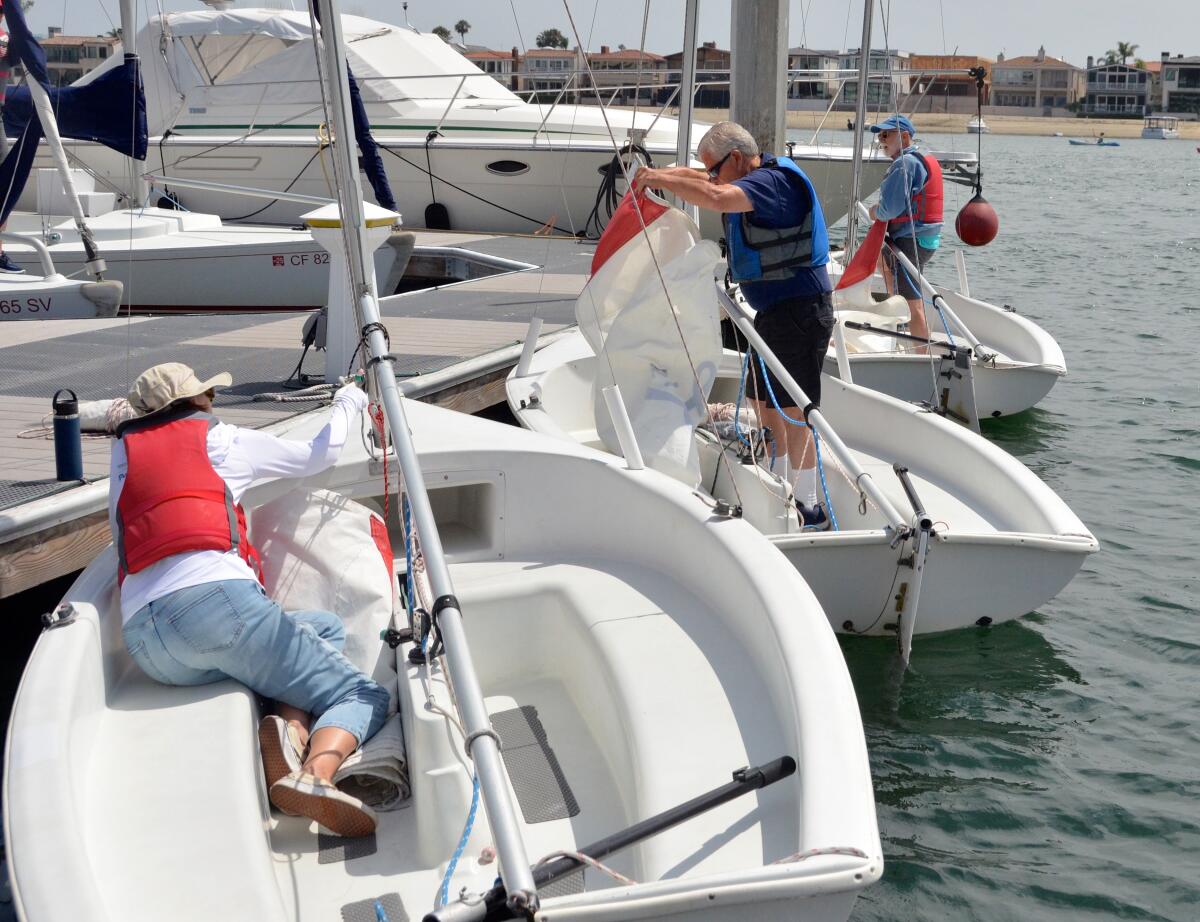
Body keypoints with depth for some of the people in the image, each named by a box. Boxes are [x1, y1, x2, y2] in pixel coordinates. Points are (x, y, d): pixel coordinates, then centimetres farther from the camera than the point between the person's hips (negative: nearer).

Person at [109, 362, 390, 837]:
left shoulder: (123, 450, 24)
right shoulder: (220, 438, 16)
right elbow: (318, 455, 29)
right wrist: (347, 404, 49)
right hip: (218, 601, -5)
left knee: (326, 626, 25)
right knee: (363, 696, -2)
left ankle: (290, 725, -6)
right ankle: (314, 775, -36)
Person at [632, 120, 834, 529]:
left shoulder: (774, 181, -19)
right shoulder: (759, 177, 12)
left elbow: (716, 198, -36)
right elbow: (699, 178, 23)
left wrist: (659, 179, -24)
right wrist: (659, 175, 4)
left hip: (799, 308, -11)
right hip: (774, 309, 11)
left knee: (793, 409, -7)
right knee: (765, 403, 15)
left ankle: (808, 509, -1)